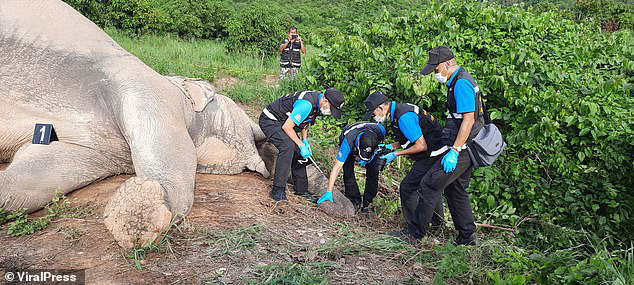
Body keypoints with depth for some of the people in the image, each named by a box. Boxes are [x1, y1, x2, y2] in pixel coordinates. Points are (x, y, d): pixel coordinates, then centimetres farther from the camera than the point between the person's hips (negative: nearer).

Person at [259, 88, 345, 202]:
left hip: (282, 122, 10)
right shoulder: (307, 104, -32)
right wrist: (301, 145, -20)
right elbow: (287, 127, -28)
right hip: (269, 120, -9)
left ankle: (301, 189, 16)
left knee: (297, 152, 3)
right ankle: (278, 191, -24)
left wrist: (305, 140, 3)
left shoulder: (318, 102, -3)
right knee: (288, 146, -28)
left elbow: (305, 120, 14)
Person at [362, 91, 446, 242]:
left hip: (432, 155, -11)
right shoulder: (398, 111, 9)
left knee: (408, 187, -10)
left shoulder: (403, 117, -24)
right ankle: (437, 219, 49)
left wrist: (396, 154, -15)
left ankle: (414, 232, -4)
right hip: (434, 153, 11)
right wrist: (391, 146, 10)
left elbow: (421, 145, -24)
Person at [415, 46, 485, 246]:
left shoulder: (461, 83, -16)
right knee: (455, 190, 17)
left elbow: (468, 119, -24)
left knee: (429, 185, -7)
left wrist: (454, 151, -25)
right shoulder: (460, 80, 17)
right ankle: (468, 238, 23)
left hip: (461, 149, -11)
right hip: (466, 148, 11)